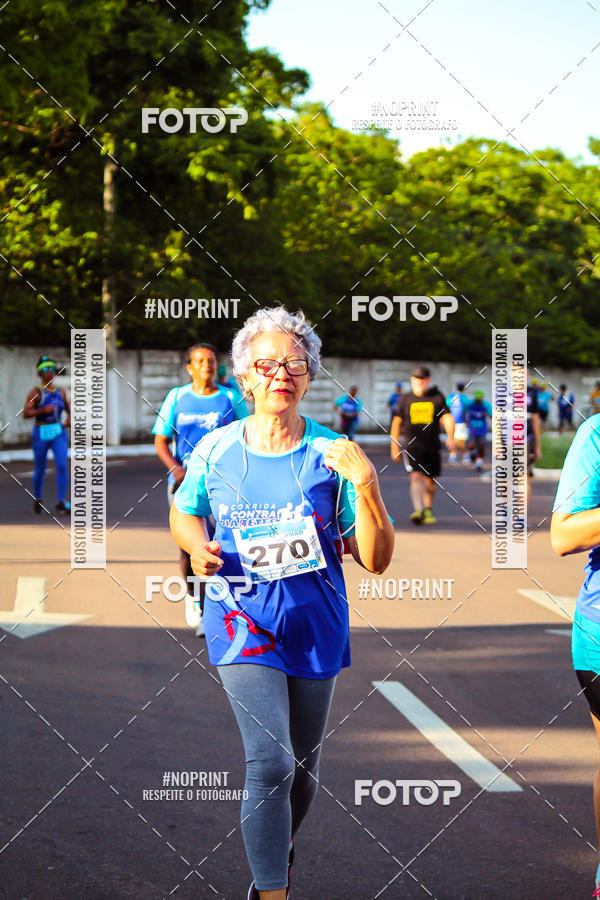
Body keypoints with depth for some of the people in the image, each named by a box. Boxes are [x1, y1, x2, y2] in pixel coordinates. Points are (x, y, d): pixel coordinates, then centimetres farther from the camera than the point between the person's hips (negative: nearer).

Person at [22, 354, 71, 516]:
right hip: (41, 434, -3)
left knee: (62, 465, -15)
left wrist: (69, 419, -1)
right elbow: (25, 414, -12)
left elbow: (69, 409, 20)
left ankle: (61, 503, -15)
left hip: (59, 433, 3)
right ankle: (37, 499, 33)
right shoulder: (35, 392, -5)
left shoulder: (61, 392, 8)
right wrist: (43, 410, -24)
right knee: (40, 470, 8)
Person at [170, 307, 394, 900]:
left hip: (315, 627, 2)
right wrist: (197, 546, -5)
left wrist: (366, 484, -23)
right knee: (270, 761, -17)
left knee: (303, 764, 16)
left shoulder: (331, 455, -6)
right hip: (244, 623, -2)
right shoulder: (216, 450, -3)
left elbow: (376, 560, -9)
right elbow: (183, 513, 17)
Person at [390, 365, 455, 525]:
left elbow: (447, 417, 0)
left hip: (432, 446, 2)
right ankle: (418, 511, -31)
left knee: (430, 480, 8)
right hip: (412, 446, -2)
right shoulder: (405, 399, 7)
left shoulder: (437, 397, 7)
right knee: (416, 476, -19)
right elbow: (397, 422, 12)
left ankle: (428, 510, 27)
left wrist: (450, 436, -18)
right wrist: (394, 446, 9)